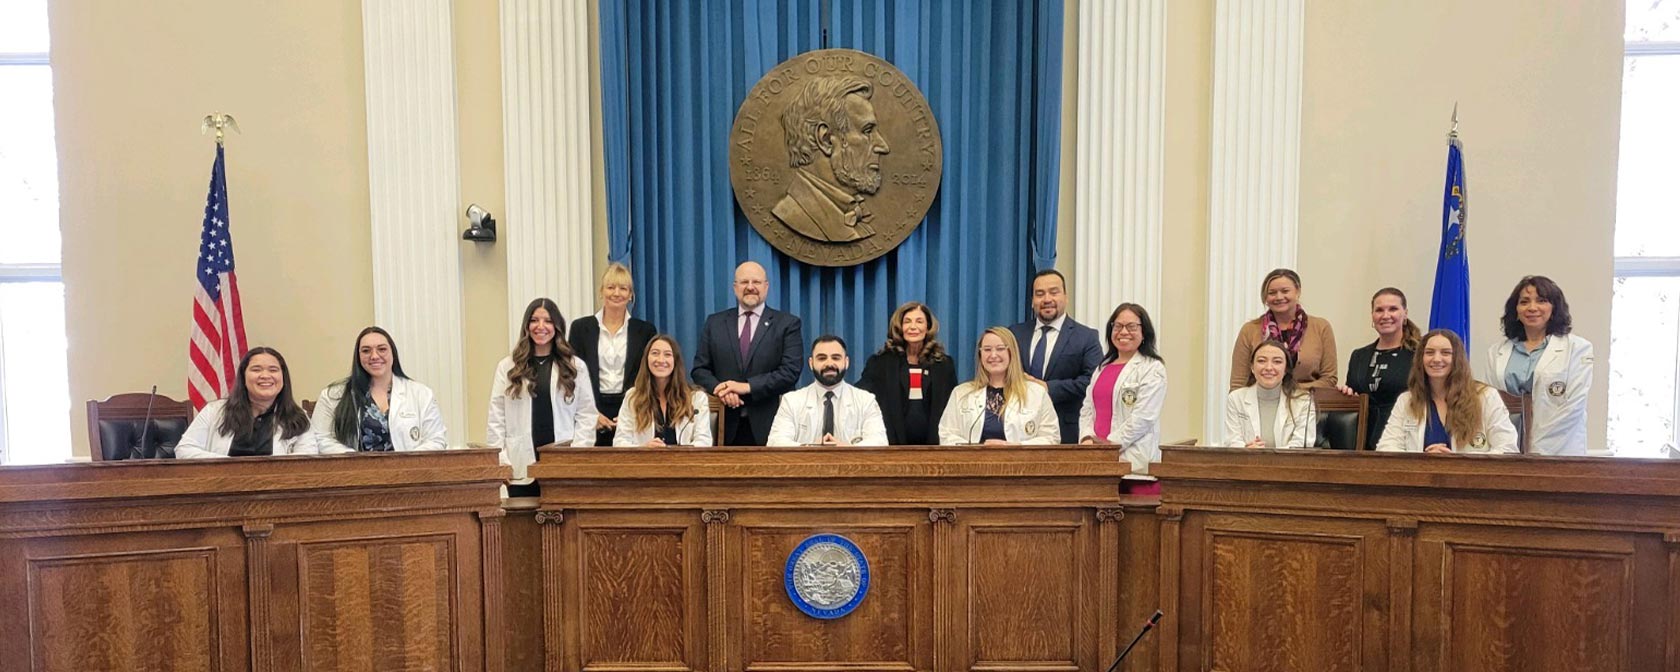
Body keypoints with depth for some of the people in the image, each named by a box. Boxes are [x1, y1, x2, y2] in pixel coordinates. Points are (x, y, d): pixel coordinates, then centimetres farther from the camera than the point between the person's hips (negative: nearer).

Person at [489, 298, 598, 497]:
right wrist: (500, 465, -1)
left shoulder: (575, 366, 7)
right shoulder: (507, 367, 8)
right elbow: (496, 419, 6)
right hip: (521, 469, 1)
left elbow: (586, 415, 5)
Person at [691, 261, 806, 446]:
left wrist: (747, 387, -14)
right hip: (726, 425, 2)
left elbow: (791, 371, -6)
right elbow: (700, 369, 10)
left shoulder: (788, 324, 4)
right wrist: (720, 390, -11)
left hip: (769, 425, -2)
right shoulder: (715, 323, 12)